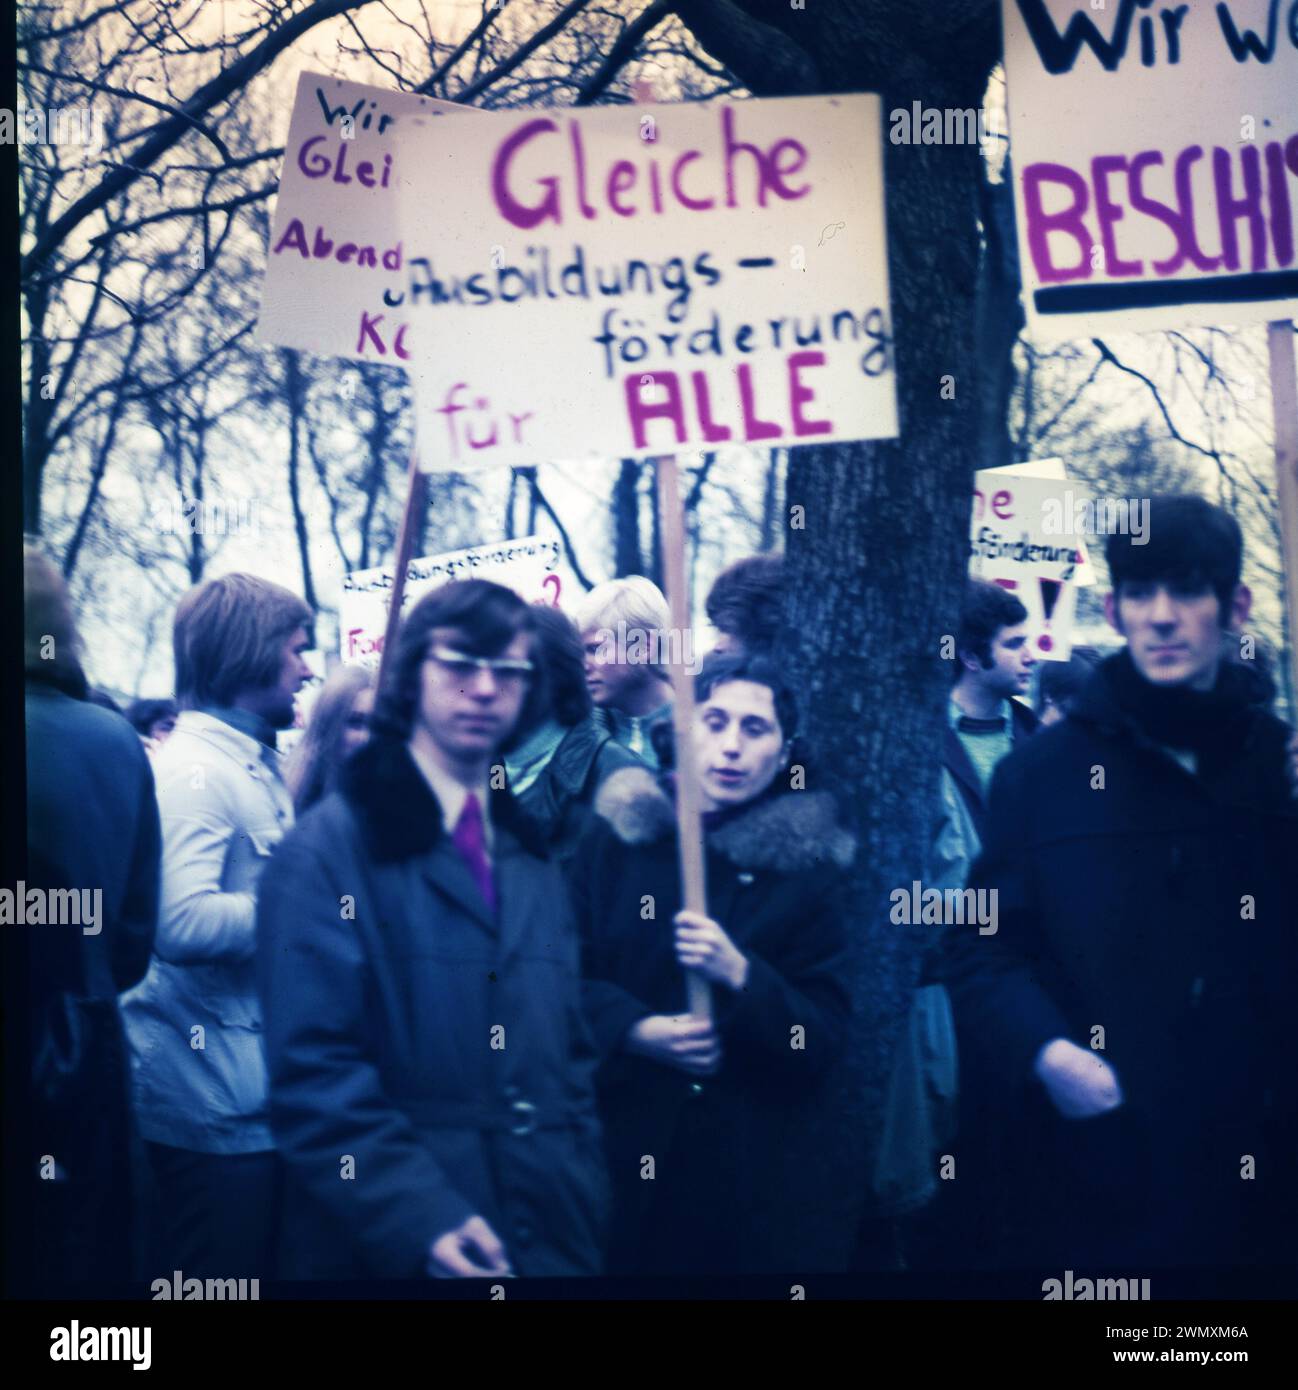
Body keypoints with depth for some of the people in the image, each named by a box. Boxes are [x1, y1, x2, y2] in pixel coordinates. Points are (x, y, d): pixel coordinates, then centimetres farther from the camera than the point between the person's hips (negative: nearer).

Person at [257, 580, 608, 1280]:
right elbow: (312, 1069, -13)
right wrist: (422, 1221, -21)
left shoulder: (535, 860, 15)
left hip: (548, 1244, 6)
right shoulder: (331, 847, -5)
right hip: (390, 1250, -5)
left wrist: (584, 1205, 4)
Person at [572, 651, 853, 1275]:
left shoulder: (806, 866, 3)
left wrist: (739, 974, -19)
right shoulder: (619, 837, 5)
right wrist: (635, 1030, -15)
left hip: (751, 1163, -1)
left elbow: (827, 1035, -2)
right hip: (619, 1147, 1)